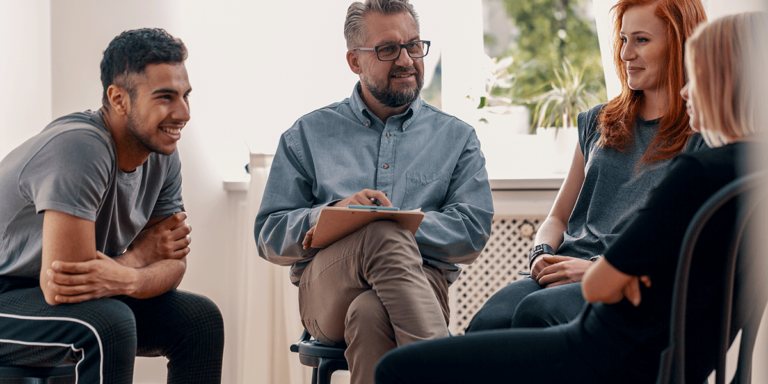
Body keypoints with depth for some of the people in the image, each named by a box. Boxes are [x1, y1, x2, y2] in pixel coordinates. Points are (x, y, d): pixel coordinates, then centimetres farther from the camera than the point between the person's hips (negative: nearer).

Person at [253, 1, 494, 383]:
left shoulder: (456, 137, 17)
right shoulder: (308, 134, 16)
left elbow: (473, 230, 3)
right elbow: (269, 237, 10)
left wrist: (380, 220, -10)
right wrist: (336, 213, -11)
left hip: (421, 286, 0)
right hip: (324, 292, 0)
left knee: (370, 315, -38)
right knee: (385, 235, -36)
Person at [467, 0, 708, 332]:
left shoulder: (705, 135, 4)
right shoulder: (598, 122, 24)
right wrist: (542, 254, 2)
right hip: (566, 275, 5)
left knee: (537, 311, -37)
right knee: (486, 323, -30)